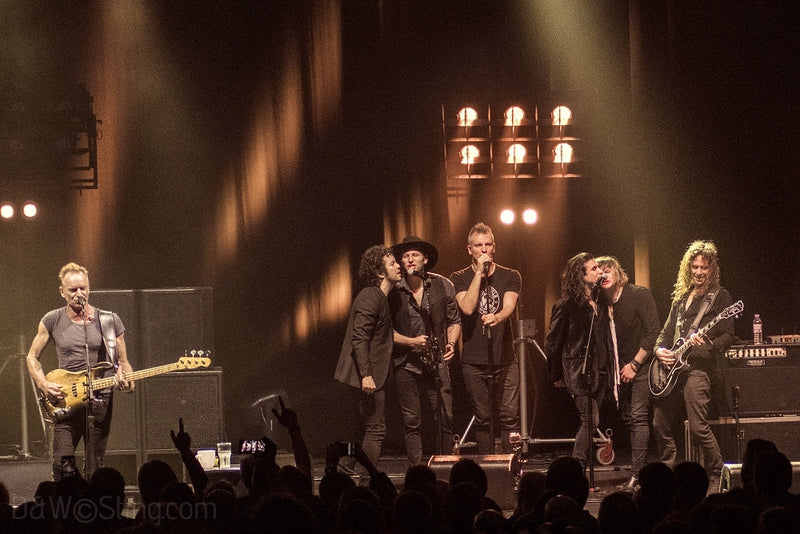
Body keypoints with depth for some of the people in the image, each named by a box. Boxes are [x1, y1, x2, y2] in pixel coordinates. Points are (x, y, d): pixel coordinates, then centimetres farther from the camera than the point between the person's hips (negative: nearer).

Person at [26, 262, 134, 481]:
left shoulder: (109, 321, 5)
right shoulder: (53, 321, 4)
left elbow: (123, 362, 11)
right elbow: (32, 357, 14)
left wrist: (126, 381, -11)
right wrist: (44, 385, -3)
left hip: (100, 402, 0)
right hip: (65, 402, 0)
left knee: (94, 472, 2)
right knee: (61, 467, -11)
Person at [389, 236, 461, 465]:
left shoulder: (443, 286, 4)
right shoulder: (393, 291, -2)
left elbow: (454, 321, 13)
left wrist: (451, 343, -4)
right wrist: (411, 342, -12)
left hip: (437, 363, 1)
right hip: (406, 365, -1)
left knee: (444, 419, -3)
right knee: (411, 422, 0)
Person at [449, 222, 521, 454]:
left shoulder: (510, 276, 8)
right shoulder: (459, 279, 6)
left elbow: (509, 306, -9)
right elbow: (467, 307, -11)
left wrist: (496, 317, -32)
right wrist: (479, 273, -10)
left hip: (504, 359, 0)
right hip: (474, 361, 0)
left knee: (510, 416, -6)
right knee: (483, 420, 2)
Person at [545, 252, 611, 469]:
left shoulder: (599, 302, 12)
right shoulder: (566, 305, -9)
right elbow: (552, 342, -4)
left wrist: (604, 369, 12)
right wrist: (557, 376, 1)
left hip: (597, 371, 7)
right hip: (578, 372, -7)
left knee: (589, 422, 7)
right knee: (590, 420, -14)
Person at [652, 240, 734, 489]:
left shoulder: (719, 296, 1)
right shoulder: (681, 297, 21)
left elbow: (727, 336, -5)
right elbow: (667, 331, 25)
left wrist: (709, 345, -24)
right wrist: (659, 349, 5)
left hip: (697, 367, -7)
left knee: (698, 428, -14)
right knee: (660, 425, 6)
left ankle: (717, 475, -1)